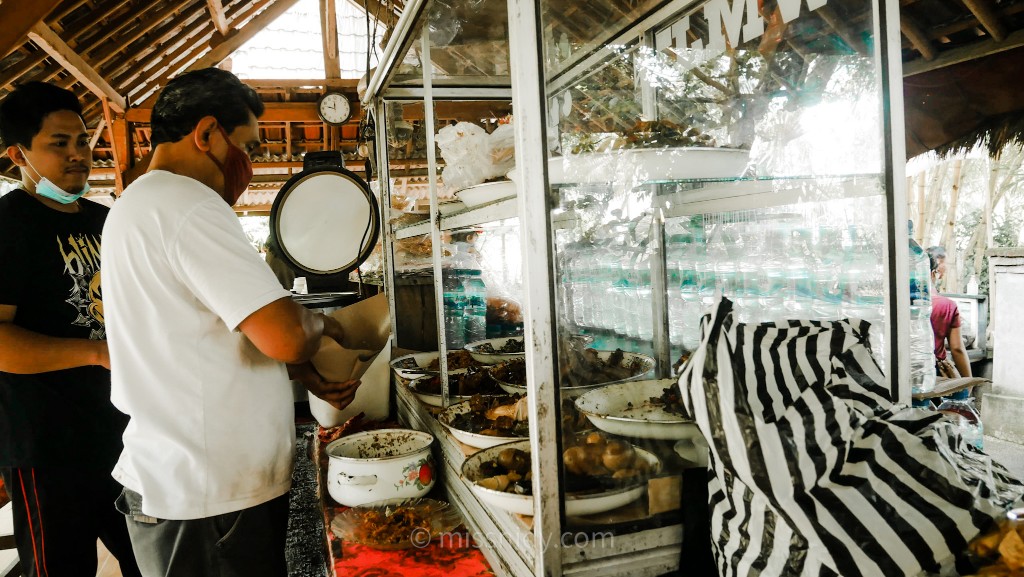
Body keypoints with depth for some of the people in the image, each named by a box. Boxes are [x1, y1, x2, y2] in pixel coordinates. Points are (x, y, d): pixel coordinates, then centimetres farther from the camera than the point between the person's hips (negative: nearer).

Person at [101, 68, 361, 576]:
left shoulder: (136, 205, 16)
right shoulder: (188, 205, -19)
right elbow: (285, 335, -28)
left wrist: (308, 376, 11)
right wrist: (320, 324, -5)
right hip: (210, 495, -10)